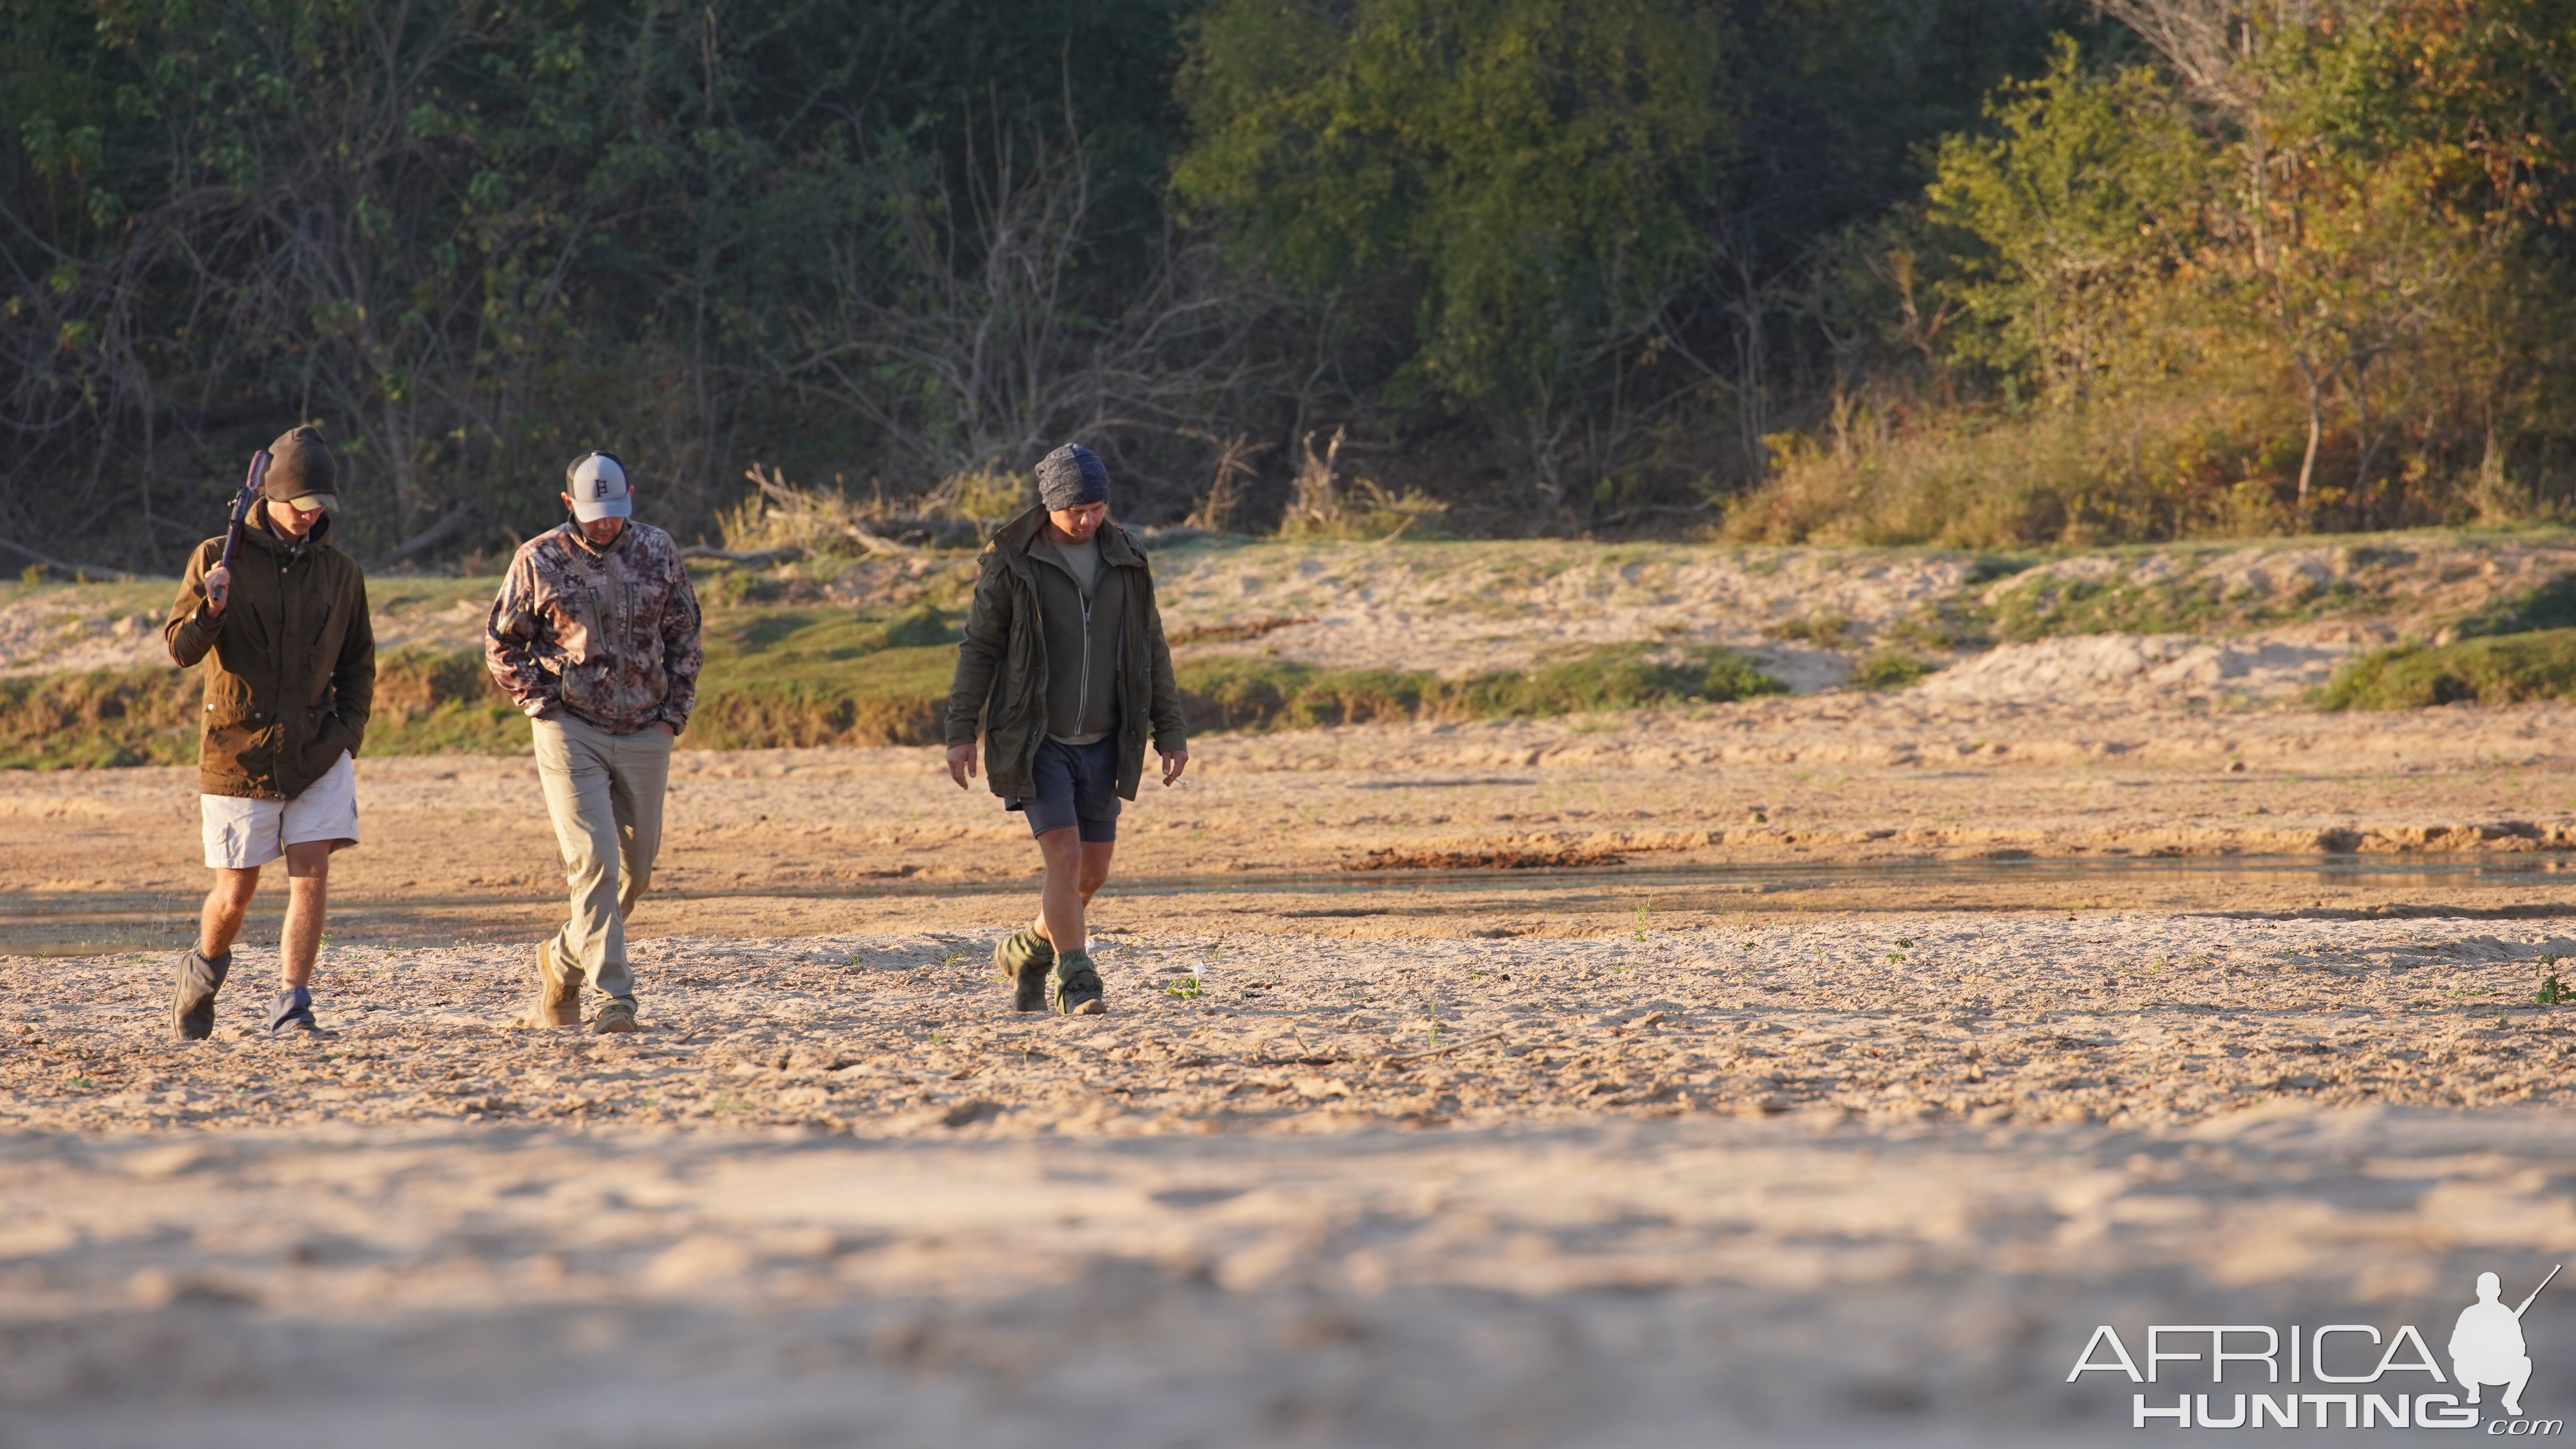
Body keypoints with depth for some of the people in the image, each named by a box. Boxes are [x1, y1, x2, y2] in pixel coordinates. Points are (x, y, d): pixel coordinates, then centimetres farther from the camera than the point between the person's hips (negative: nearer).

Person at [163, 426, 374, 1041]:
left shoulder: (341, 573, 6)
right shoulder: (219, 558, -2)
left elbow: (358, 666, 15)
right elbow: (180, 649, -6)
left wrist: (348, 735, 3)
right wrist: (209, 610, -26)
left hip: (317, 753, 2)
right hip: (238, 753, -2)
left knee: (312, 874, -10)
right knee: (236, 892, 3)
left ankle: (291, 1008, -5)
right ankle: (203, 972, 31)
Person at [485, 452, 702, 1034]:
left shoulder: (658, 553, 5)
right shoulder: (538, 560, -2)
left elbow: (684, 638, 13)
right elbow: (501, 644, 5)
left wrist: (673, 714, 4)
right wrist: (542, 704, -5)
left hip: (645, 735, 4)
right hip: (572, 731, -4)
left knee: (635, 871, 9)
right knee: (595, 862, -15)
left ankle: (563, 959, 31)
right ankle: (612, 996, -16)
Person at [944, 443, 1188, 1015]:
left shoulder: (1125, 561, 3)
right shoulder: (1011, 562, -8)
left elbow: (1151, 650, 9)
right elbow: (979, 647, -4)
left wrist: (1171, 732, 5)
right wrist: (961, 733, -8)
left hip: (1100, 746, 4)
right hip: (1035, 743, -4)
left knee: (1092, 872, 8)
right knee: (1065, 859, -16)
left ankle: (1028, 953, 32)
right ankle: (1077, 984, -9)